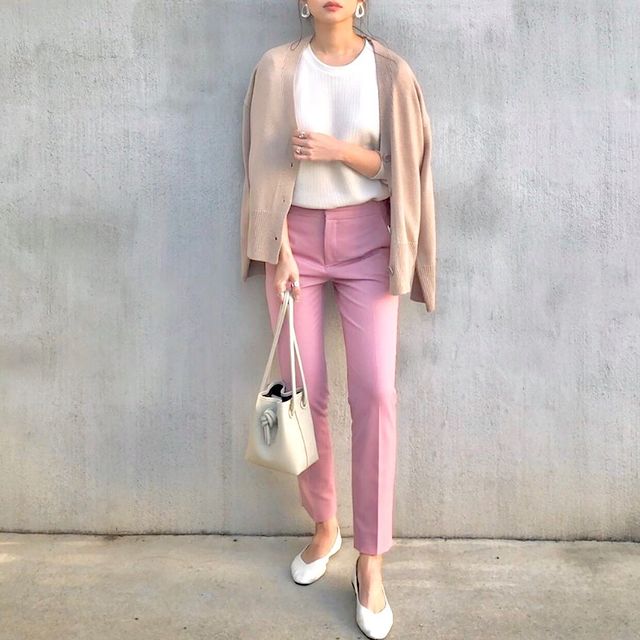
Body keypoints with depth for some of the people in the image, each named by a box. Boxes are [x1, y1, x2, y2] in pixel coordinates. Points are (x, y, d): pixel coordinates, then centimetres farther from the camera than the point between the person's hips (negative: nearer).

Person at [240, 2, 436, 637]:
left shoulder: (389, 71, 1)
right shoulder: (277, 68, 2)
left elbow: (399, 168, 1)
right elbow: (267, 167, 0)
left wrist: (340, 150, -16)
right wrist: (278, 250, -8)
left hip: (366, 239, -1)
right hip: (298, 237, 1)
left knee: (374, 391, -9)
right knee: (305, 392, 3)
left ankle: (370, 561, 5)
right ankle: (324, 525, 26)